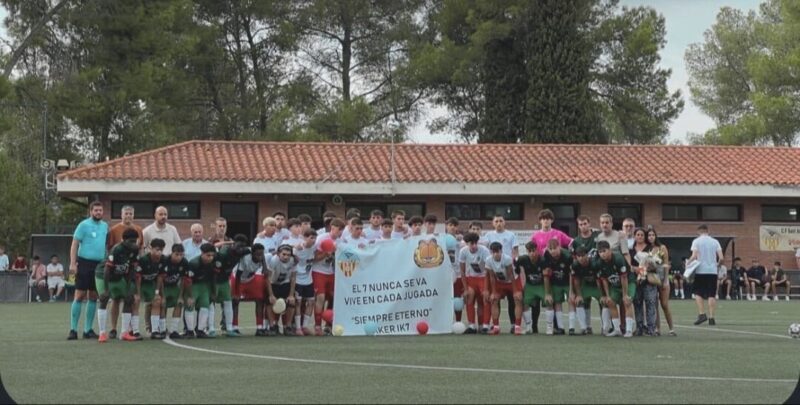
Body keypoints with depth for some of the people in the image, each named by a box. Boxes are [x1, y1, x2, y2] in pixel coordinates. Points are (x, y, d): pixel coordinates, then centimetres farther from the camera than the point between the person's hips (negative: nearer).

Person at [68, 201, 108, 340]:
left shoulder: (105, 226, 12)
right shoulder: (84, 225, -4)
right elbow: (74, 244, -6)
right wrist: (72, 263, -15)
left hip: (100, 265, 5)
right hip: (85, 263, -5)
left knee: (93, 297, 8)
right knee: (79, 296, -6)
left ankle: (88, 329, 15)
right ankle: (73, 329, -2)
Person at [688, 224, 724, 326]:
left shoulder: (696, 241, -1)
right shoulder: (715, 242, 7)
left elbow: (694, 256, -12)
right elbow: (721, 257, 0)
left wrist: (688, 263, 3)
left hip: (700, 271, -2)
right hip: (712, 271, 2)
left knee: (698, 293, 8)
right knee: (711, 295, 4)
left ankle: (701, 314, -7)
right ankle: (711, 317, 0)